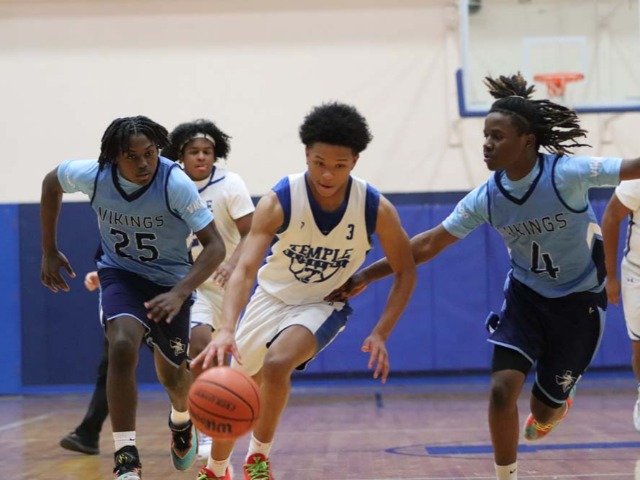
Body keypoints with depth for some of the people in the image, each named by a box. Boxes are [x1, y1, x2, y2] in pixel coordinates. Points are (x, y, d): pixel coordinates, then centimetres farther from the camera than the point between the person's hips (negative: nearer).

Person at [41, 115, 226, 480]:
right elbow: (51, 182, 2)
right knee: (123, 347, -29)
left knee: (173, 376, 14)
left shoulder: (175, 183, -29)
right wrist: (49, 252, 3)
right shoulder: (94, 175, -21)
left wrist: (180, 293, -41)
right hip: (120, 274, 0)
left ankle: (182, 421, 52)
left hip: (170, 280, 0)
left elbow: (215, 246, -28)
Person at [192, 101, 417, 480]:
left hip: (325, 303, -1)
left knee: (277, 363, -29)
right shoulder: (278, 202, -27)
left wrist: (381, 334, -20)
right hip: (272, 296, 1)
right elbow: (246, 269, -35)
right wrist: (226, 329, -52)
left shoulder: (376, 209, -23)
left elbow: (406, 271, -9)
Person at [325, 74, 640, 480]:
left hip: (579, 299, -3)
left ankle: (555, 407, 44)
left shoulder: (568, 173, -25)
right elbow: (428, 244, -6)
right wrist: (364, 277, -8)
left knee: (545, 408, 4)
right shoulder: (486, 199, -13)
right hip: (526, 294, 3)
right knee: (502, 389, -15)